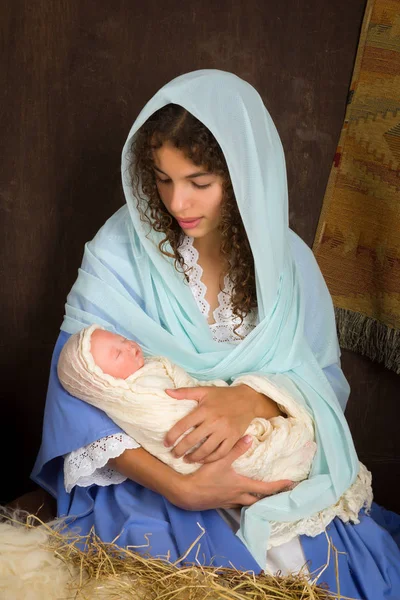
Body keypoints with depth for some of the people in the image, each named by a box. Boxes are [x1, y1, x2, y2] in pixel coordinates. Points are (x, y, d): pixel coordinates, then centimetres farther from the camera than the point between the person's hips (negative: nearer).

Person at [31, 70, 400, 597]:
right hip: (150, 475, -2)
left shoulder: (289, 262, -2)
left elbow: (325, 383, 0)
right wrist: (178, 487, -26)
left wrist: (255, 401, -23)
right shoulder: (120, 251, -9)